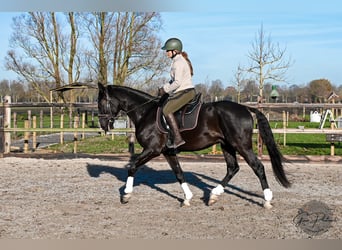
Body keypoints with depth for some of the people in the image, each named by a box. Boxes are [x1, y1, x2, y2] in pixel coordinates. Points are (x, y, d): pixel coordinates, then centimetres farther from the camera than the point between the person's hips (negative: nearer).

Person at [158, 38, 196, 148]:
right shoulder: (179, 60, 17)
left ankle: (177, 138, -25)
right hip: (185, 92, 11)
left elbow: (177, 82, -22)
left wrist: (165, 90, -12)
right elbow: (174, 80, 23)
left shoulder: (178, 63, -16)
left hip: (185, 92, -11)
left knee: (166, 110, -19)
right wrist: (164, 87, 11)